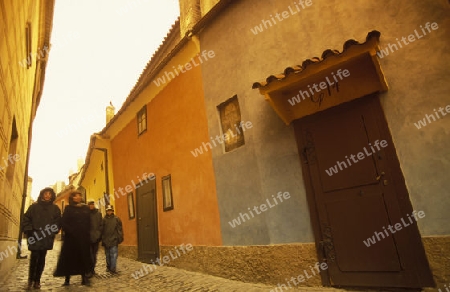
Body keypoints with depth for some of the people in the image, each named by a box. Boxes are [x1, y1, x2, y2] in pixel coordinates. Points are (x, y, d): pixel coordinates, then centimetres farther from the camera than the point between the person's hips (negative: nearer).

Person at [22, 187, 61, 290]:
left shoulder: (55, 208, 8)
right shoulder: (34, 206, 7)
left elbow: (58, 222, 5)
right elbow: (26, 219, 5)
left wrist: (52, 232, -7)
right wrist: (29, 231, -6)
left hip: (47, 238, 1)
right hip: (34, 237, -1)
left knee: (41, 259, 5)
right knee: (34, 258, -5)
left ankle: (37, 281, 14)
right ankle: (31, 280, 10)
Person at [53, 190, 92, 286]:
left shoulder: (86, 208, 10)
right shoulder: (68, 208, 2)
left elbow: (89, 222, 9)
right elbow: (63, 223, -6)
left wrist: (88, 233, 0)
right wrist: (70, 231, -17)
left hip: (84, 237, 2)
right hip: (71, 237, -2)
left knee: (83, 256, 5)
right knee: (69, 257, 2)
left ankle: (84, 278, 12)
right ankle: (67, 279, 14)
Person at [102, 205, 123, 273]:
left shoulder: (116, 219, 0)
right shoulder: (104, 219, 4)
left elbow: (119, 230, 0)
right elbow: (102, 230, 6)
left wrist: (120, 238, -4)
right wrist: (102, 240, 3)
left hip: (114, 240, -2)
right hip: (106, 241, 2)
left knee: (113, 255, -5)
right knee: (108, 255, 15)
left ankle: (113, 268, 0)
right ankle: (108, 267, 27)